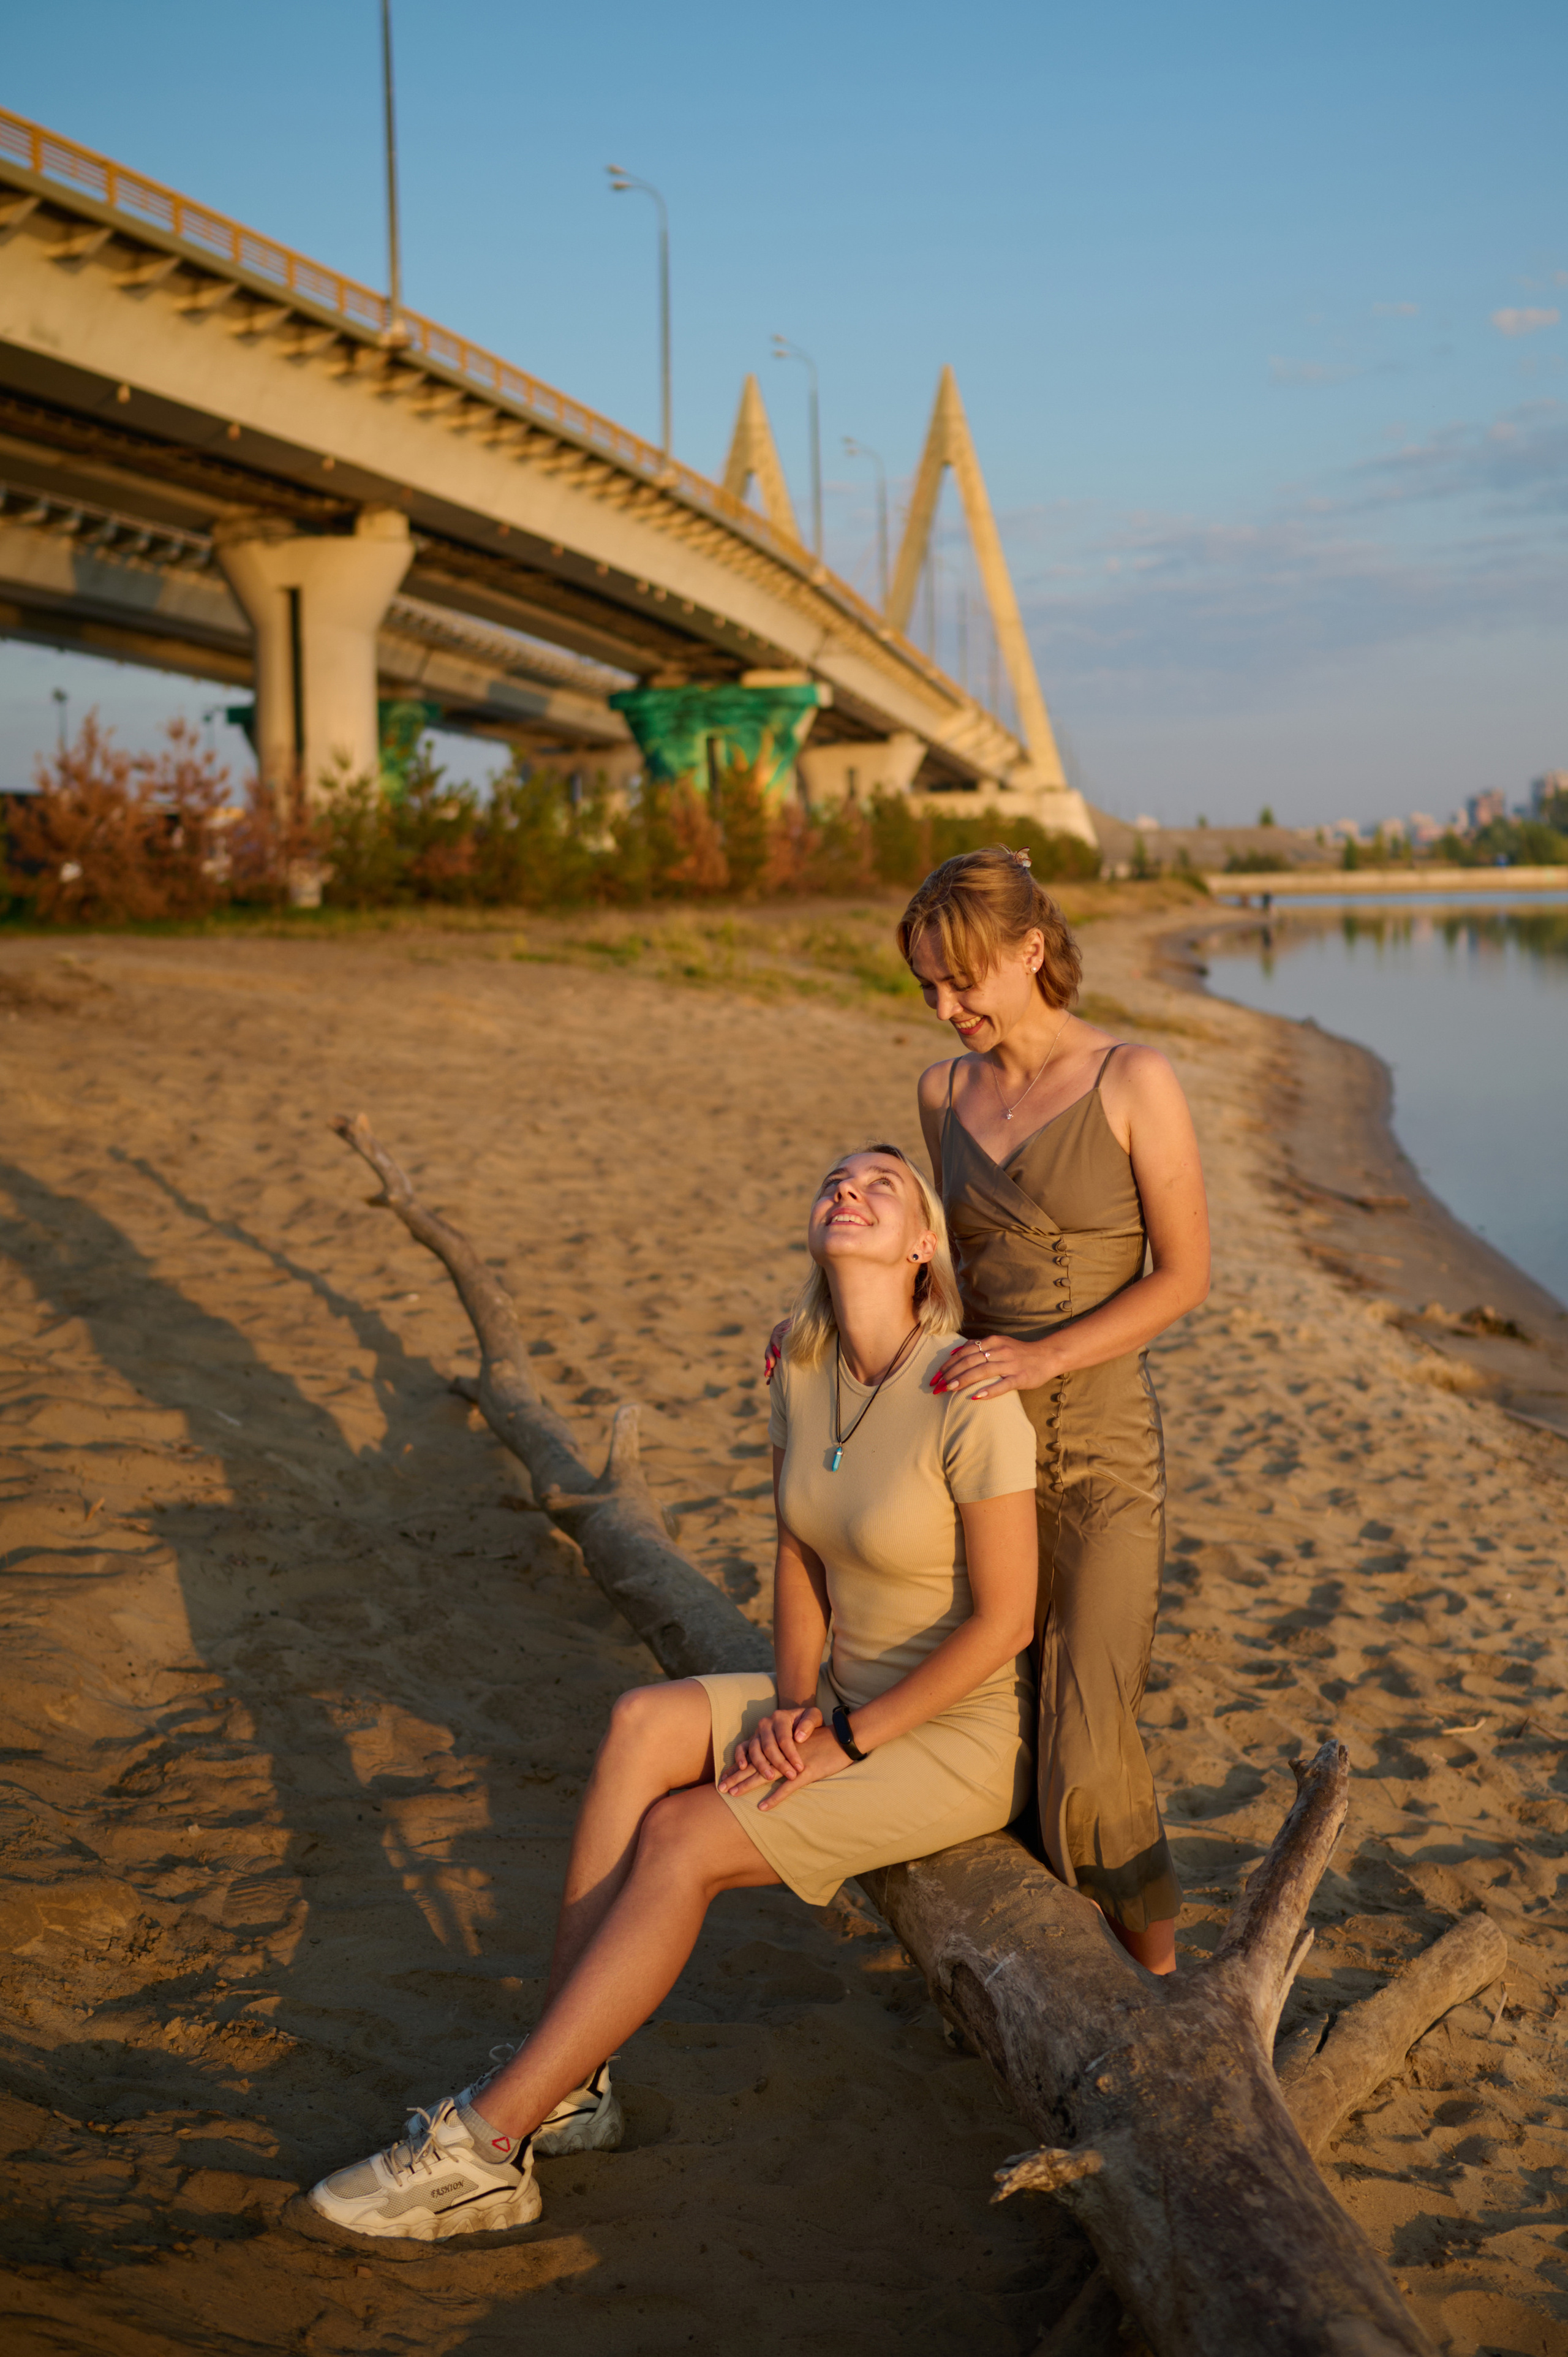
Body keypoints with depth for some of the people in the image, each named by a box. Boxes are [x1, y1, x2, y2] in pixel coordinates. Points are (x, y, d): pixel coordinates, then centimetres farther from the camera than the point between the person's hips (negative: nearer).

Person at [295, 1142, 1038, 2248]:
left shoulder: (969, 1399, -22)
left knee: (681, 1840, -21)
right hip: (847, 1704, 7)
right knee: (642, 1722, -18)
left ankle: (485, 2145, -13)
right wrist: (797, 1702, -8)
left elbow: (1005, 1619, -20)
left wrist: (843, 1742, -17)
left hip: (964, 1736, -6)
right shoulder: (803, 1372, 1)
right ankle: (568, 2083, -15)